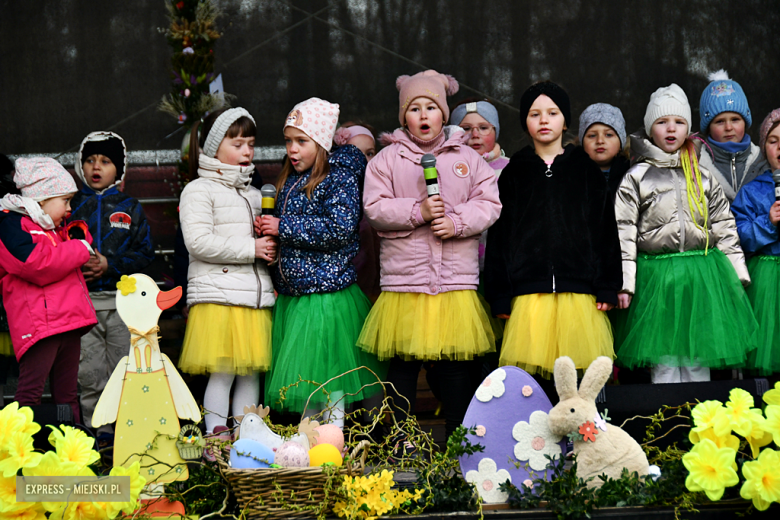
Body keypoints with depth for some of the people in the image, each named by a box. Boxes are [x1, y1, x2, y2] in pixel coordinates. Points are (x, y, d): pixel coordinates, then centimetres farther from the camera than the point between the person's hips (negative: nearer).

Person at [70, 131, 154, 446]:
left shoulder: (130, 208, 9)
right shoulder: (72, 206, 10)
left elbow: (145, 253, 3)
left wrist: (110, 264, -11)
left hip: (123, 300, 0)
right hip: (81, 301, 0)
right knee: (90, 373, -3)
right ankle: (100, 434, 6)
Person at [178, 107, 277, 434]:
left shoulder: (254, 195, 23)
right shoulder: (199, 190, -2)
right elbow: (199, 242, -15)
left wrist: (271, 243, 7)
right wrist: (251, 248, -14)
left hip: (256, 296, 7)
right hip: (218, 295, -7)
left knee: (252, 372, 7)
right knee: (222, 372, -7)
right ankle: (216, 432, -1)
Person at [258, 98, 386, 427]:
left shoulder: (339, 178, -10)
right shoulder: (289, 181, 14)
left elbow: (340, 229, -23)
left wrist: (283, 227, -18)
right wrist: (267, 230, 8)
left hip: (327, 295, -8)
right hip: (291, 296, 8)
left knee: (329, 380, -6)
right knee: (302, 380, 12)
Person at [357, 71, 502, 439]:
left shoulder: (467, 158, 10)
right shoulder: (387, 159, 6)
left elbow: (489, 204, 7)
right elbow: (375, 207, -1)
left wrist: (457, 221, -10)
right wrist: (417, 211, -13)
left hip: (457, 280, 1)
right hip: (403, 279, -1)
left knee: (457, 361, 3)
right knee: (402, 363, 3)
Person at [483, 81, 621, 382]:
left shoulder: (586, 171, 13)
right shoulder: (514, 174, 13)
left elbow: (605, 229, 10)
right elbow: (499, 235, 10)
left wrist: (607, 287, 2)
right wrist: (500, 296, 3)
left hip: (579, 291, 0)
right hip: (528, 294, 0)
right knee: (530, 377, -7)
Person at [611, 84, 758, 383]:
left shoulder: (703, 178, 12)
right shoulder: (636, 178, 1)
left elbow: (725, 227, 15)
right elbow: (623, 231, -3)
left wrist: (737, 275, 10)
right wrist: (624, 283, -9)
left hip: (703, 278, 3)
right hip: (656, 278, -3)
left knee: (699, 363, 5)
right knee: (664, 362, -3)